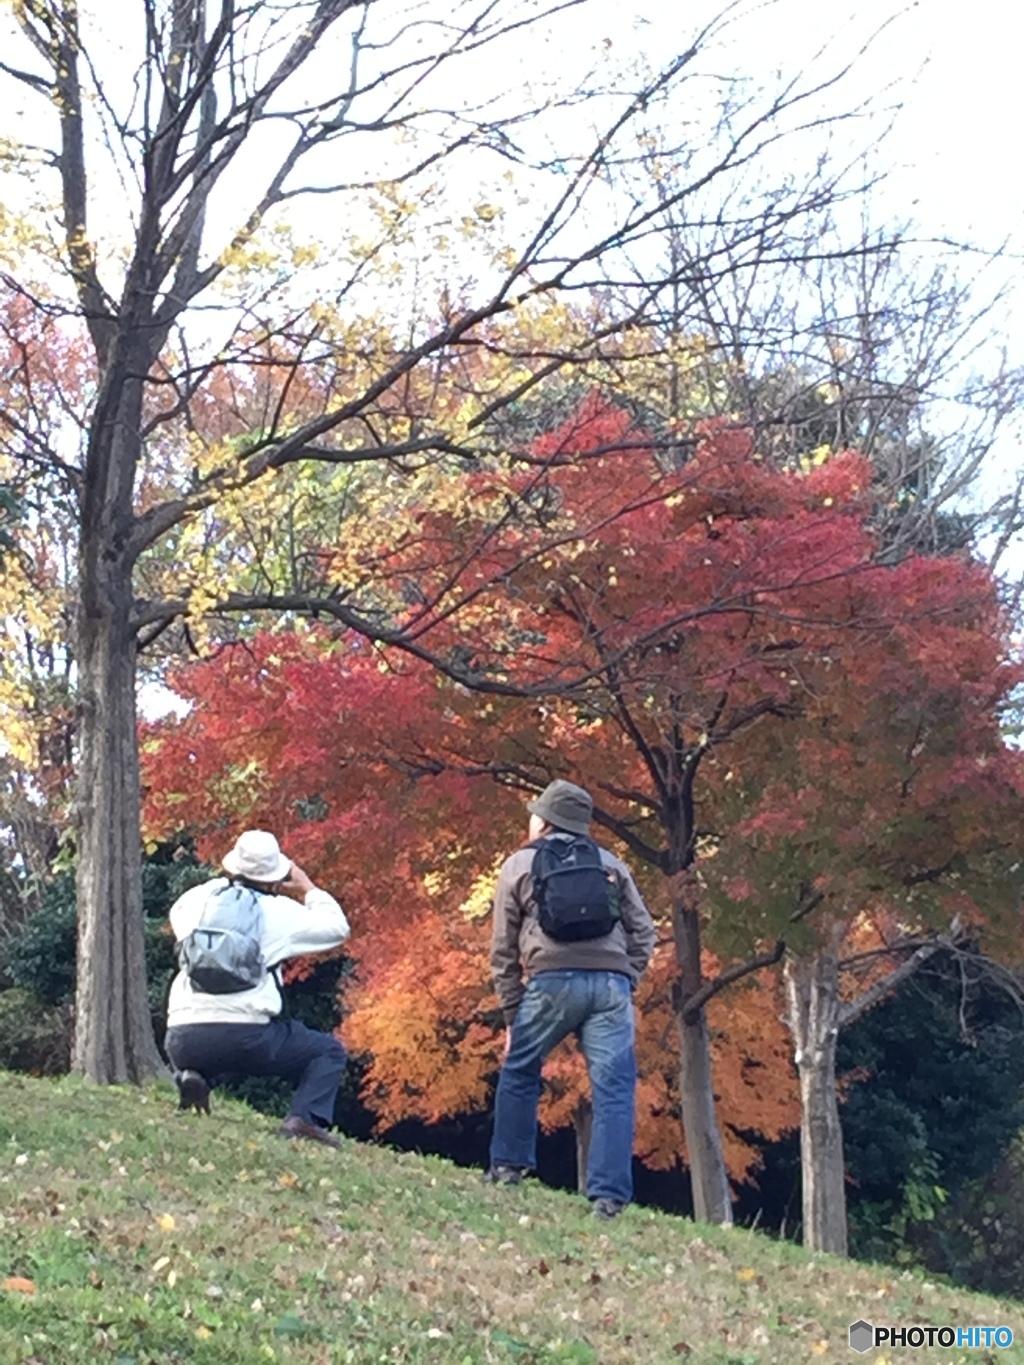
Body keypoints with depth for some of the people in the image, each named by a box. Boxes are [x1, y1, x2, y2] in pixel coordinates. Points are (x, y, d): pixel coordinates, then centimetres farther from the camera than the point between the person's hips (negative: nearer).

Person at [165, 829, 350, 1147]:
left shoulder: (199, 902, 11)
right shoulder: (278, 911, 1)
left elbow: (178, 909, 36)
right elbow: (337, 927, 12)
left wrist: (223, 882, 38)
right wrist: (308, 889, 25)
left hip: (182, 1039, 4)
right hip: (244, 1036, -4)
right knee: (329, 1052, 15)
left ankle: (191, 1076, 6)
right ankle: (304, 1118, -10)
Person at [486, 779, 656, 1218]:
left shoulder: (520, 865, 15)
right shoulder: (610, 864, 21)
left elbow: (504, 947, 12)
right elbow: (643, 931, 15)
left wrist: (512, 1011, 16)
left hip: (553, 981, -1)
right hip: (611, 984, 2)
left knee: (519, 1072, 19)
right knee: (613, 1090, 1)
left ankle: (507, 1166, 23)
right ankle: (608, 1196, -4)